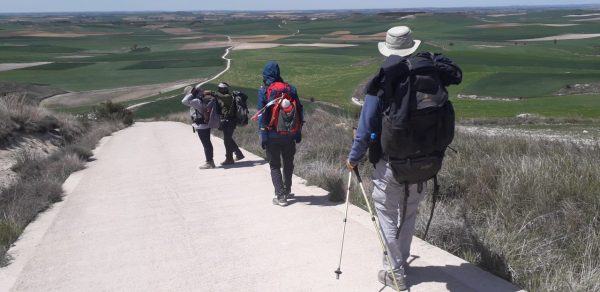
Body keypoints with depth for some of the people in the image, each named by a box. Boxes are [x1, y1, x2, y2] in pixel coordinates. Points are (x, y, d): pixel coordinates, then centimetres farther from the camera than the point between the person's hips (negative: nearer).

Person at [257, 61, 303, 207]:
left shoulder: (264, 91, -7)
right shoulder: (290, 89, 3)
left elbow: (262, 115, -10)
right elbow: (299, 111, 4)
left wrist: (263, 136, -7)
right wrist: (298, 133, 9)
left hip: (273, 135, -3)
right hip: (289, 135, 3)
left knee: (275, 166, 7)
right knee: (288, 164, 19)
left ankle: (280, 196, 1)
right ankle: (287, 191, 30)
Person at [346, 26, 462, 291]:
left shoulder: (381, 84, -14)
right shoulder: (432, 76, -3)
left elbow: (366, 129, -12)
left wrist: (353, 158, 0)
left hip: (391, 164, -4)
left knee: (387, 215, 10)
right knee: (409, 214, 21)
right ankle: (400, 262, 37)